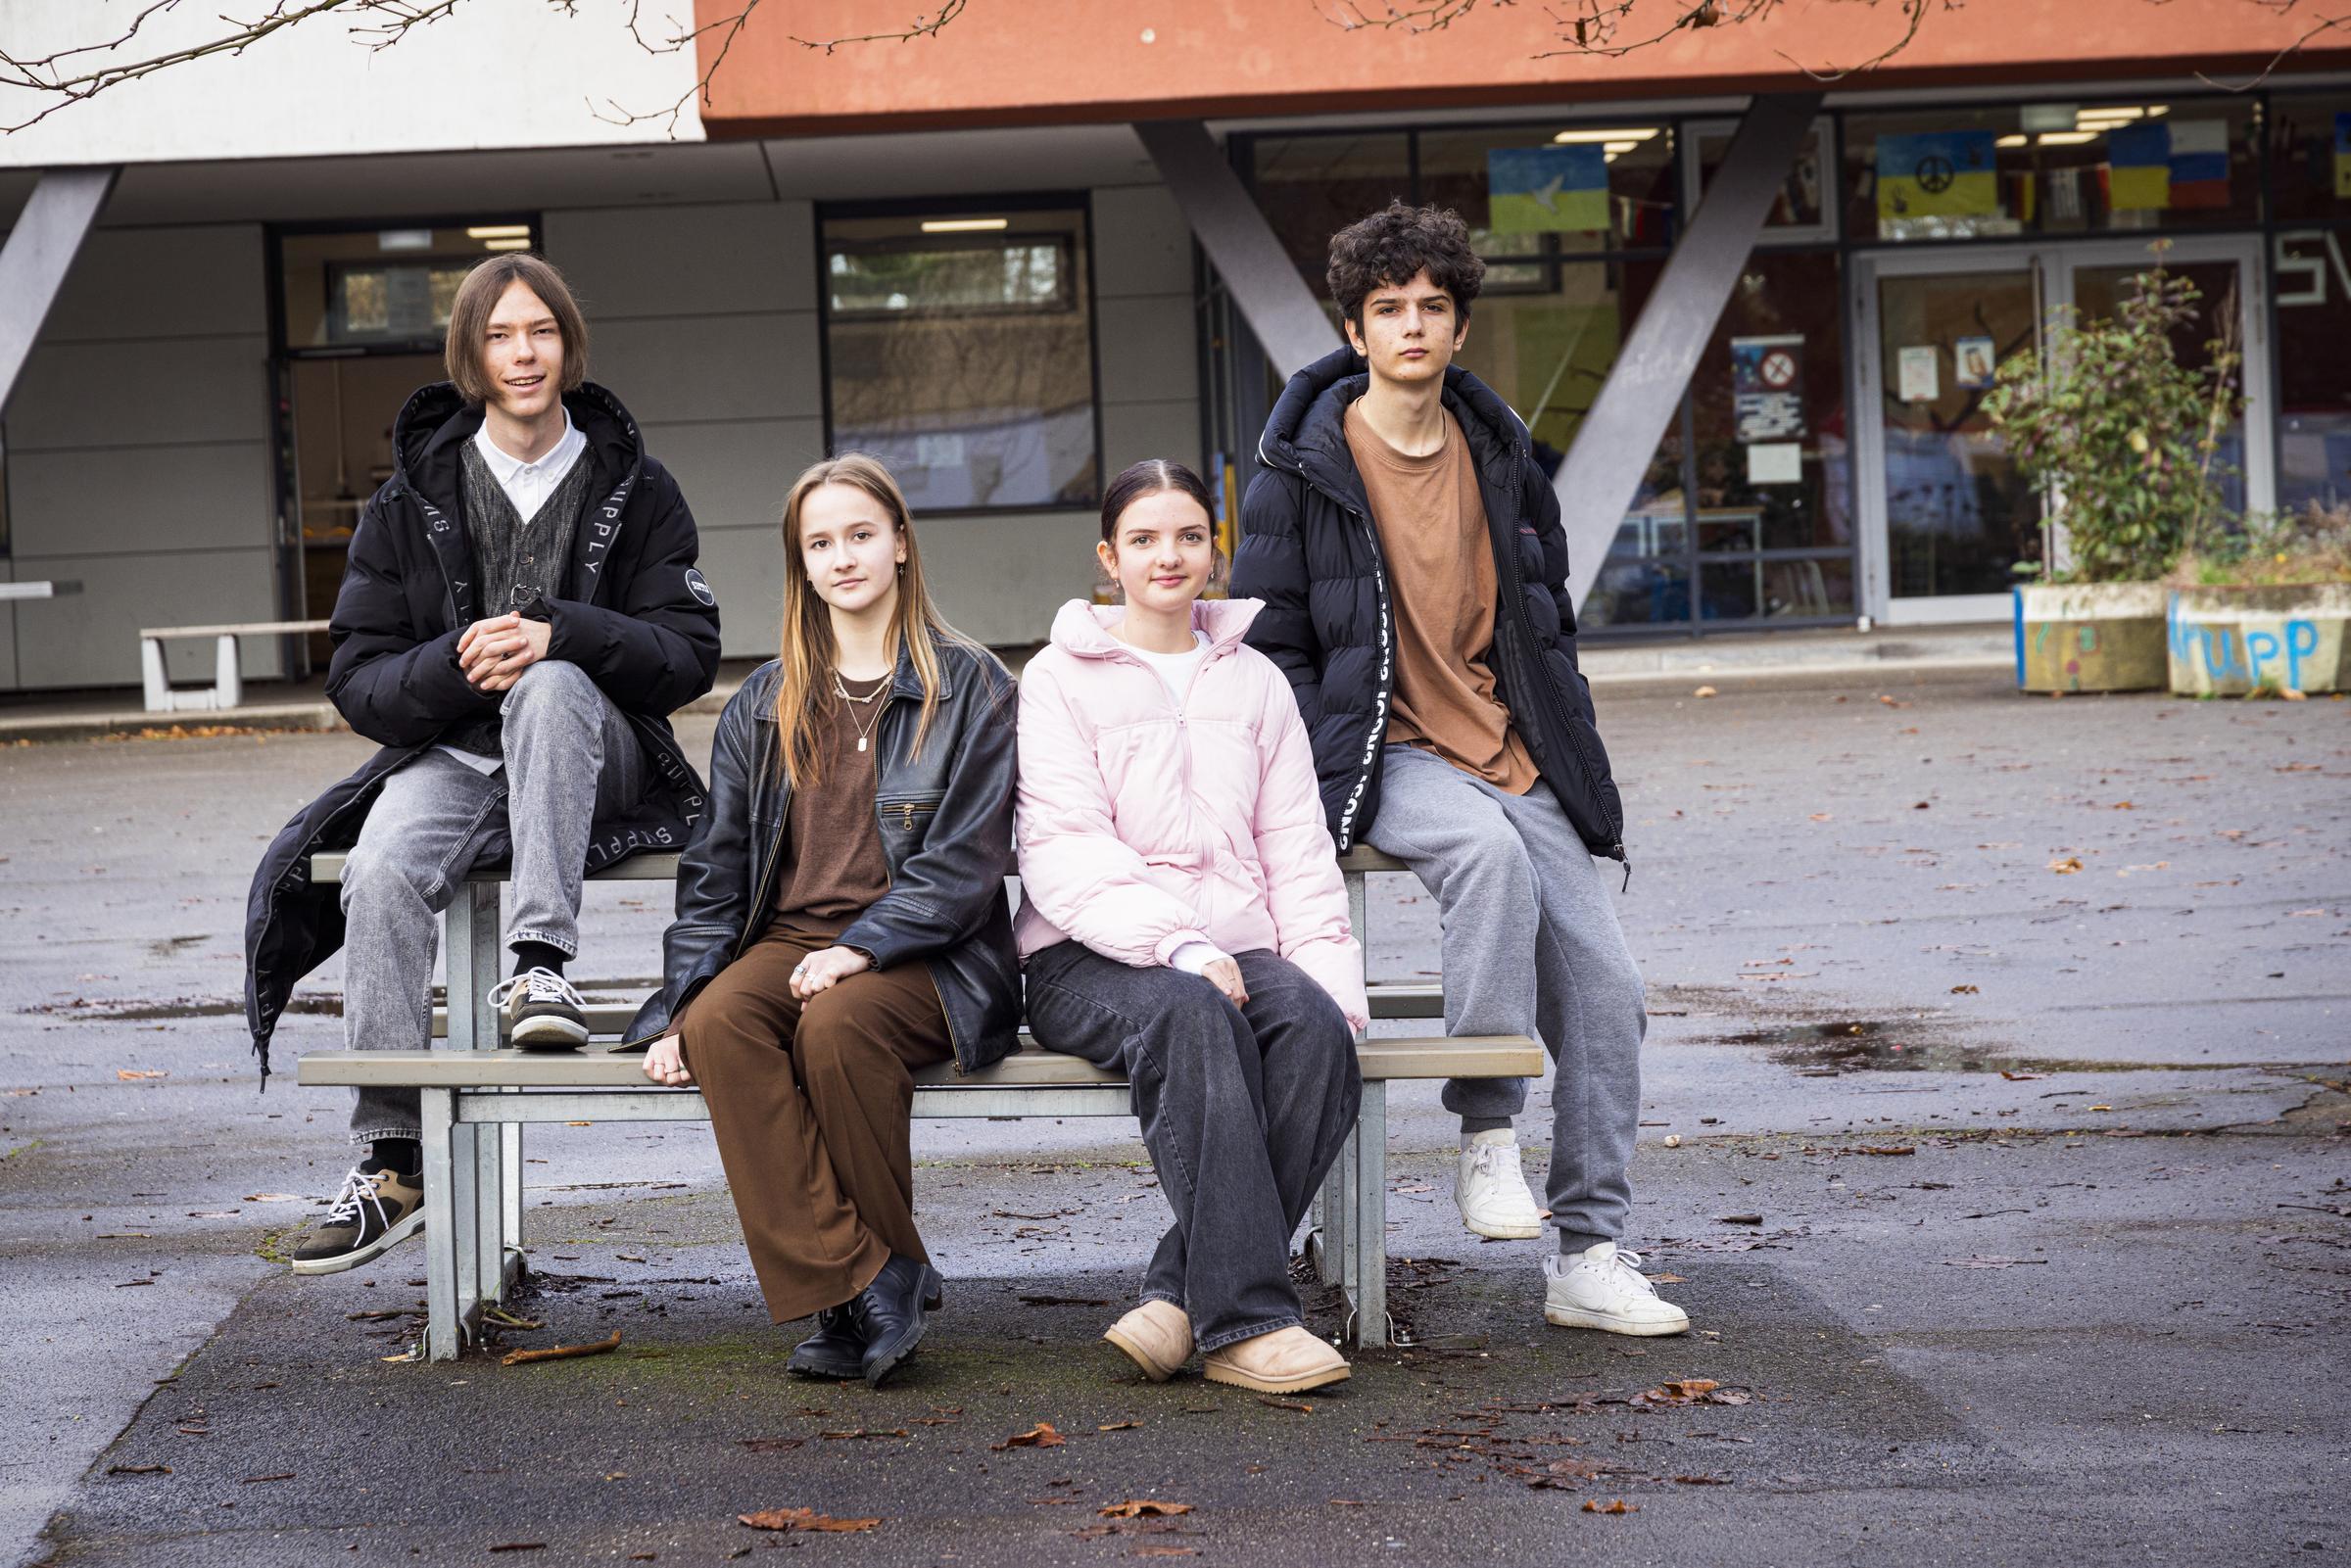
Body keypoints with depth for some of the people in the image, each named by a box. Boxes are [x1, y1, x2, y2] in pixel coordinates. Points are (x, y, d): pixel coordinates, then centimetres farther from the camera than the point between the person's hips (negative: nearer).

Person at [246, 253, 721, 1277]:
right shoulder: (413, 497, 9)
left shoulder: (634, 489, 8)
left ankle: (540, 962, -40)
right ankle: (391, 1161, -26)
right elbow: (357, 679, 5)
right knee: (381, 875, -31)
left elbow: (690, 654, 0)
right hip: (449, 752, 1)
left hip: (594, 759, -1)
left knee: (552, 683, -36)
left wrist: (559, 634, -18)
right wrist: (455, 663, -17)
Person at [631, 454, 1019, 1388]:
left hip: (921, 957, -4)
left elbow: (967, 862, -4)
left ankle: (890, 1260, -15)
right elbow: (716, 869, 16)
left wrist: (861, 947, -17)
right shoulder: (764, 705, 18)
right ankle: (856, 1285, -32)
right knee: (719, 1023, -30)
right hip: (787, 939, 4)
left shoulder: (969, 686, 5)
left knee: (837, 1024, -36)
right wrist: (681, 1002, 2)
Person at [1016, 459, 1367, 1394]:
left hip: (1238, 949, 4)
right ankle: (1244, 1317, -40)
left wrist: (1329, 975, -4)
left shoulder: (1256, 683, 21)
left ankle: (1179, 1299, -29)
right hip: (1092, 963, -3)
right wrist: (1175, 944, -22)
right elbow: (1064, 857, -6)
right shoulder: (1060, 679, 8)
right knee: (1192, 1012, -37)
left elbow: (1298, 852, 15)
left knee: (1317, 1025, -31)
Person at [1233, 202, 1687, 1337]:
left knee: (1605, 987, -7)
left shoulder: (1499, 456, 12)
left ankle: (1590, 1257, 3)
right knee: (1487, 847, -38)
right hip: (1387, 755, -5)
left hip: (1514, 760, 5)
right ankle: (1485, 1138, -25)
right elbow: (1270, 642, 1)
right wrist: (1331, 780, -9)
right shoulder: (1306, 466, -1)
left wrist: (1571, 761, 13)